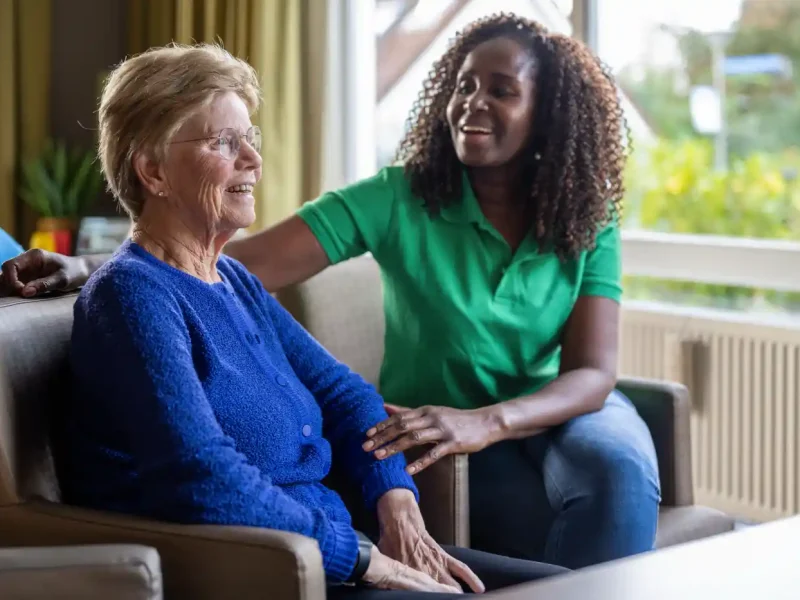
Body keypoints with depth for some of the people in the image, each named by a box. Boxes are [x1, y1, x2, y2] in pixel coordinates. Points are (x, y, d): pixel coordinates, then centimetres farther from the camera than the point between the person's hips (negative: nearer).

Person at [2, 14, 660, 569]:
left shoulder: (588, 223, -7)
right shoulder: (400, 200, -13)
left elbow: (593, 373, -17)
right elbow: (248, 262, -22)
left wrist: (484, 422, -38)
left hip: (557, 410, 2)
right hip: (444, 434, -2)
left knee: (618, 465, -31)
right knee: (565, 540, -29)